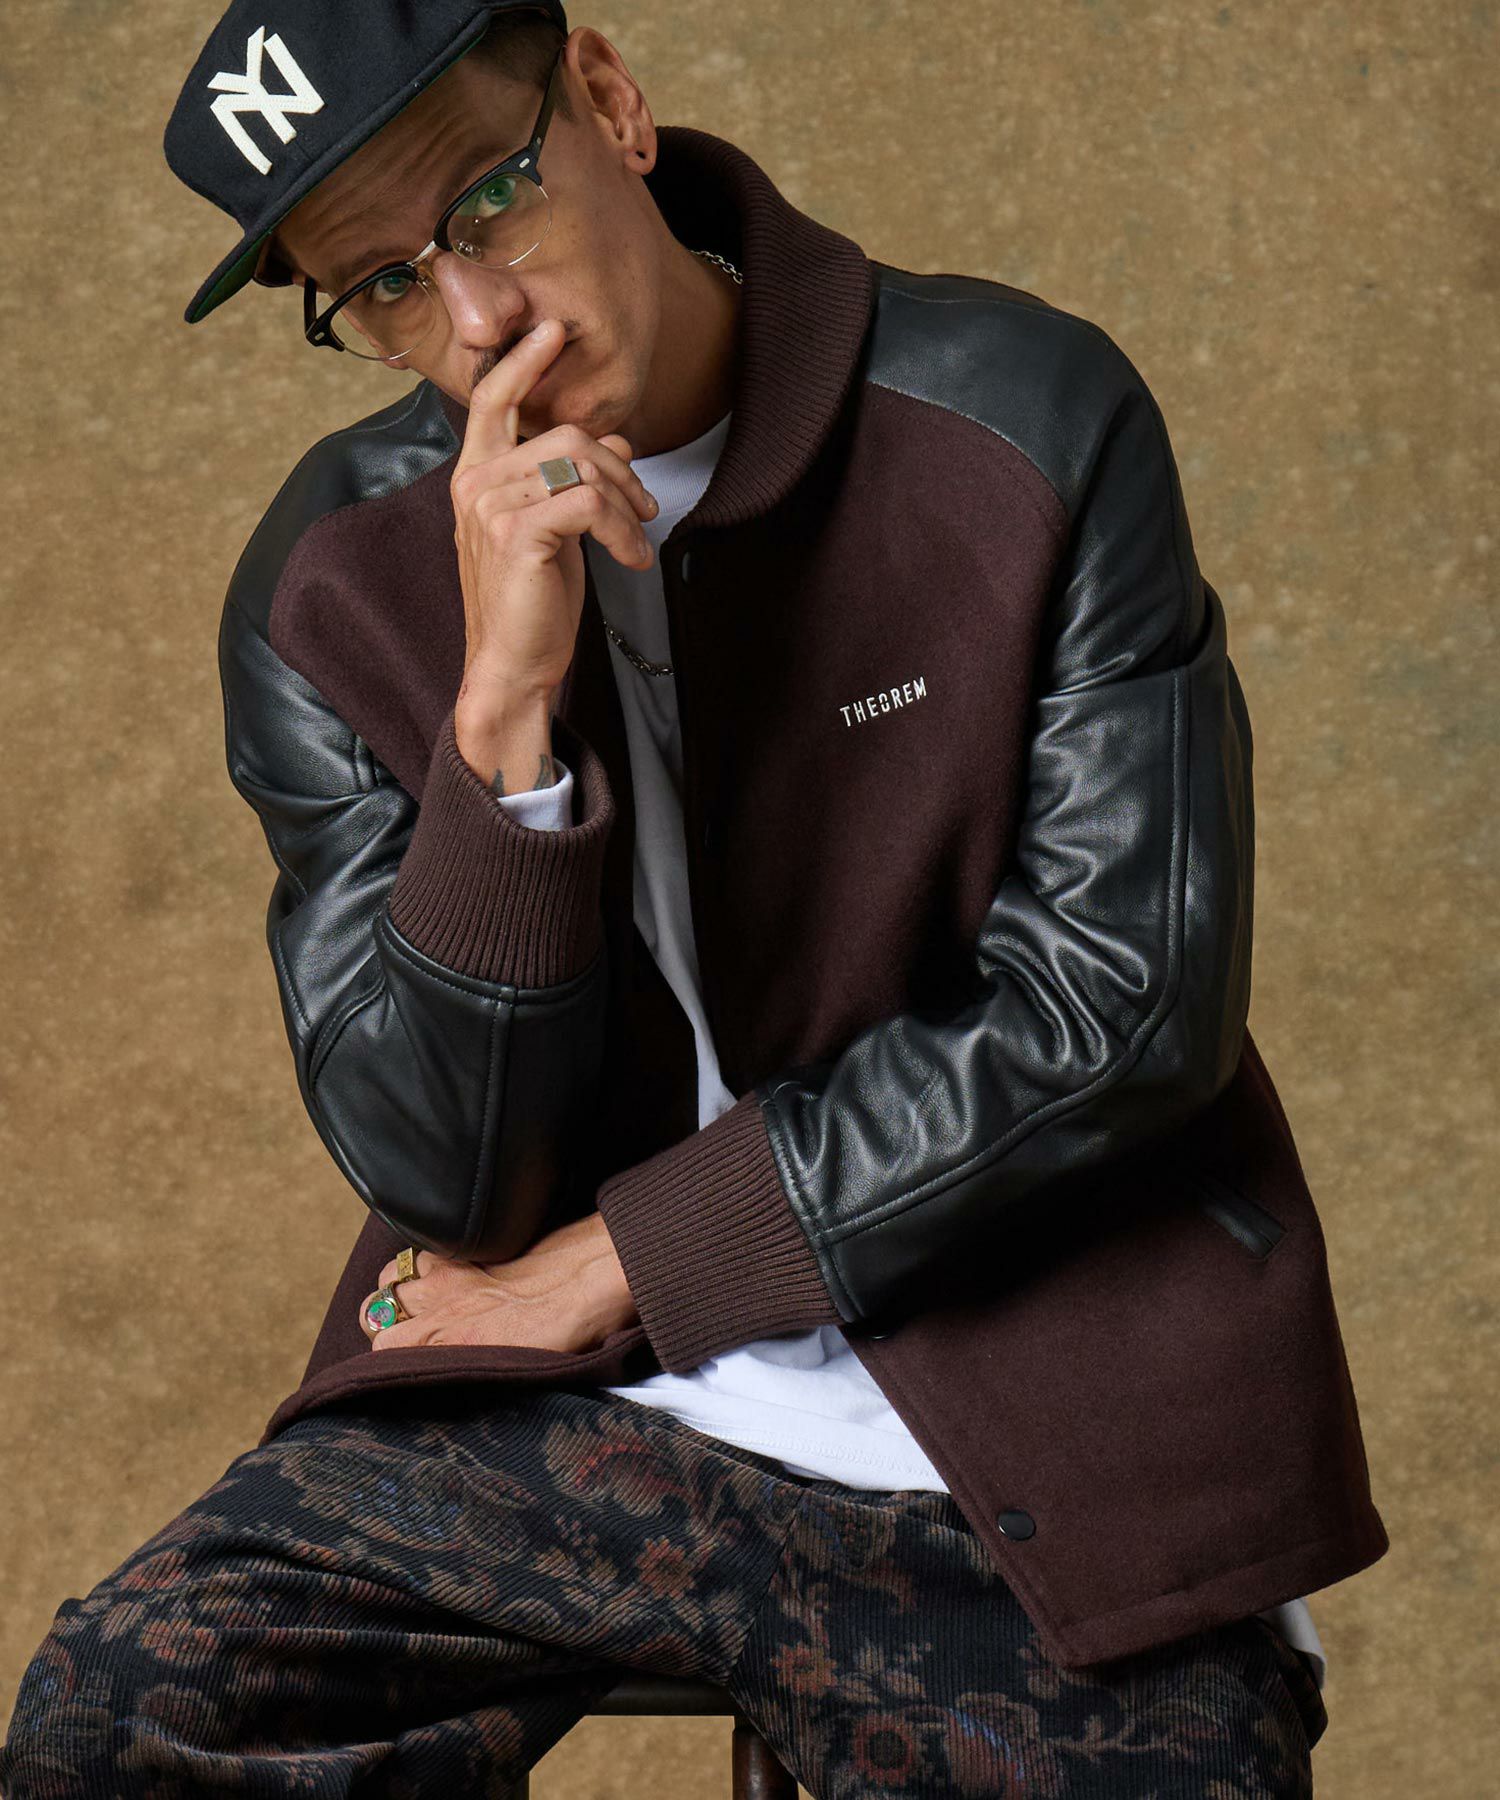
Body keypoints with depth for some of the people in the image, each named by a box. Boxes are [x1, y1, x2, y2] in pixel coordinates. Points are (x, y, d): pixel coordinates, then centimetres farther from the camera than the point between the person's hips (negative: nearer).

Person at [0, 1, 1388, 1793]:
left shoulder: (1027, 424, -9)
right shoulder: (331, 588, -3)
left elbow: (1120, 1003, -11)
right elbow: (440, 1185, -8)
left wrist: (613, 1263, -9)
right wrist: (503, 708, -24)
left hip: (1032, 1434, -1)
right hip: (540, 1422, 2)